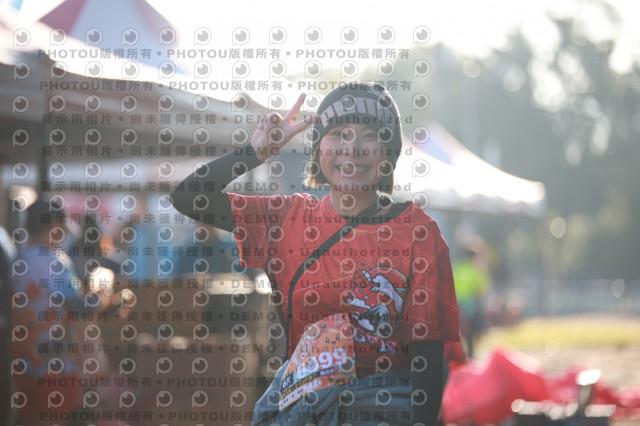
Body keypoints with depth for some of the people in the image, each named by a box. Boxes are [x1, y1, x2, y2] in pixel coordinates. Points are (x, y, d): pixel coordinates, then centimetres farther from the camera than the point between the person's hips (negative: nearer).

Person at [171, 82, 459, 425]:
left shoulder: (416, 230, 2)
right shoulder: (290, 217, 11)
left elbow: (428, 350, -1)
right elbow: (187, 197, 8)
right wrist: (261, 148, 3)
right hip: (300, 395, 3)